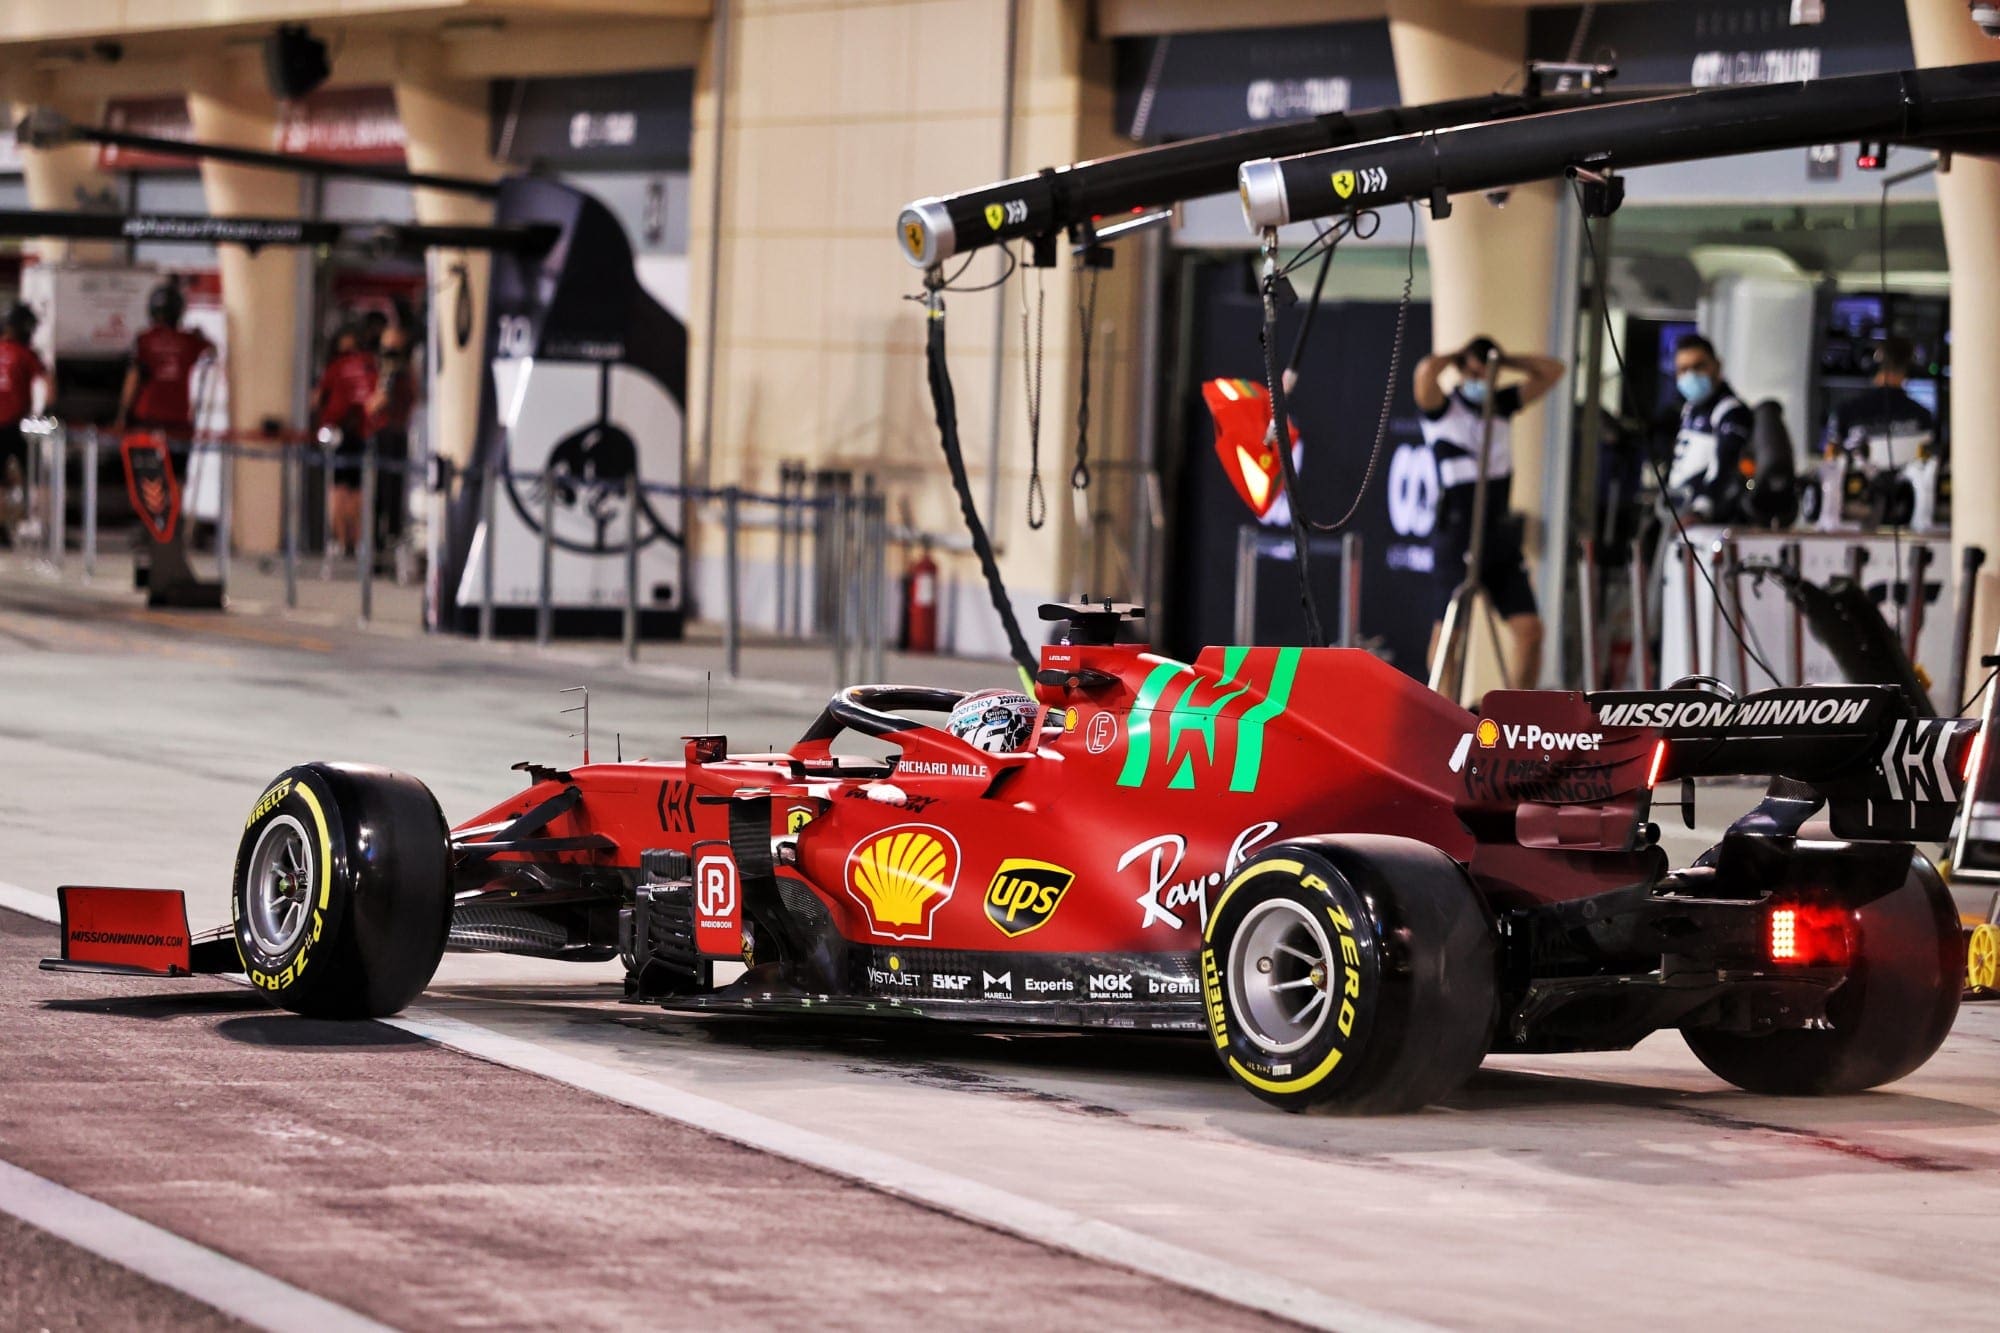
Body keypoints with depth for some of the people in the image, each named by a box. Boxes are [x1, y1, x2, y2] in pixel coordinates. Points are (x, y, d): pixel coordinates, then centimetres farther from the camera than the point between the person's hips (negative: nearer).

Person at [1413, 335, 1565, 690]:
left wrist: (1503, 362, 7)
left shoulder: (1503, 404, 13)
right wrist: (1457, 357, -3)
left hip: (1500, 537, 5)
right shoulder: (1442, 409, -3)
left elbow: (1552, 371, 14)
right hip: (1456, 537, -5)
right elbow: (1426, 371, -23)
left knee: (1529, 629, -1)